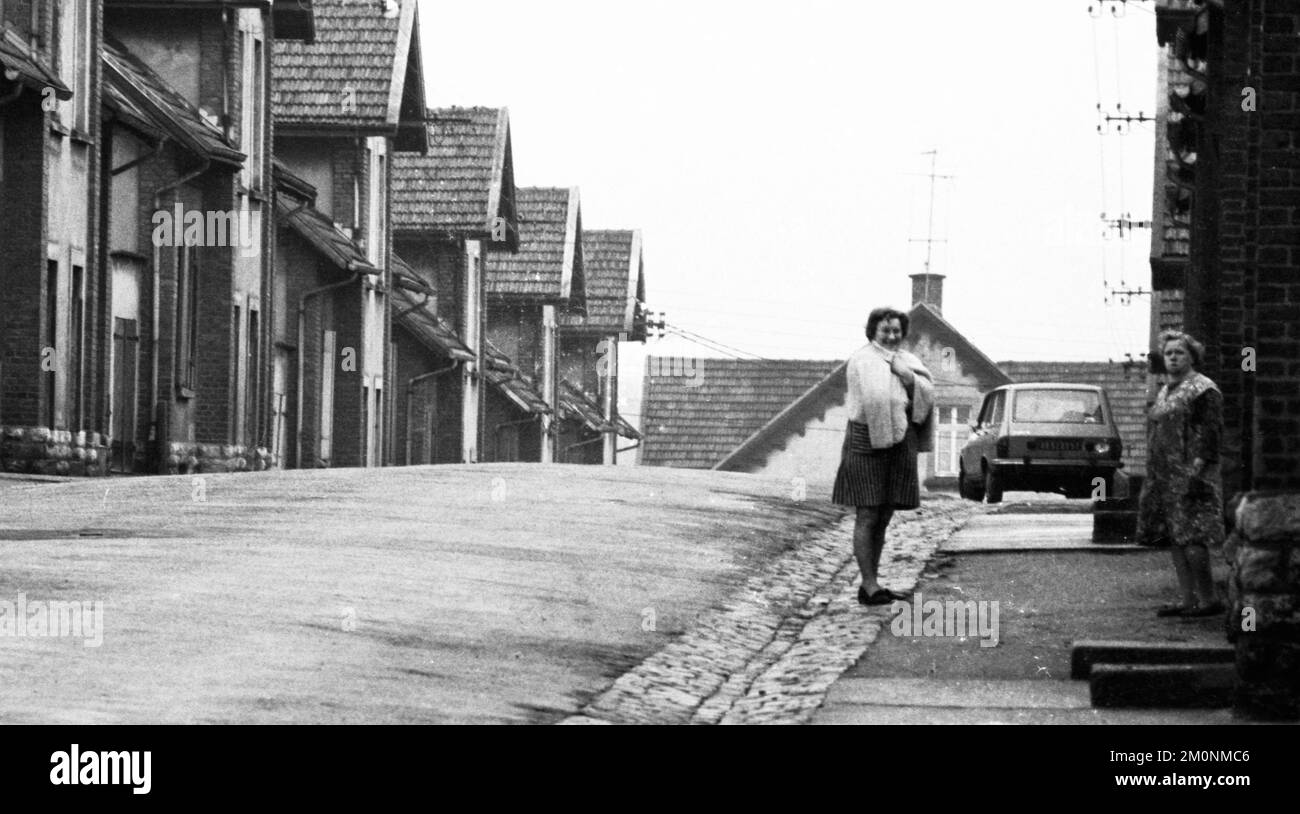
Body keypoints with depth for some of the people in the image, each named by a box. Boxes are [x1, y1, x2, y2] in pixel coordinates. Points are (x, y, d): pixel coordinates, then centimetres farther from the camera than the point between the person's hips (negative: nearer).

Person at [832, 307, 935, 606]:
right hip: (868, 443, -7)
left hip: (899, 444, 7)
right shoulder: (861, 360, -4)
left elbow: (926, 397, 2)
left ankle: (870, 584, 14)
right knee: (867, 517, -7)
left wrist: (907, 376, -11)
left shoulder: (908, 361, 16)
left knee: (883, 518, 9)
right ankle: (869, 585, -8)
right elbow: (875, 399, -17)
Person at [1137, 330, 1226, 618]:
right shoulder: (1167, 392, 20)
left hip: (1188, 475, -9)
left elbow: (1209, 434, -15)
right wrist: (1154, 478, 21)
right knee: (1175, 539, 6)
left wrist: (1196, 470, -22)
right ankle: (1188, 600, 8)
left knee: (1190, 538, -12)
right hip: (1165, 479, 9)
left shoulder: (1203, 389, -7)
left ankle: (1209, 599, -7)